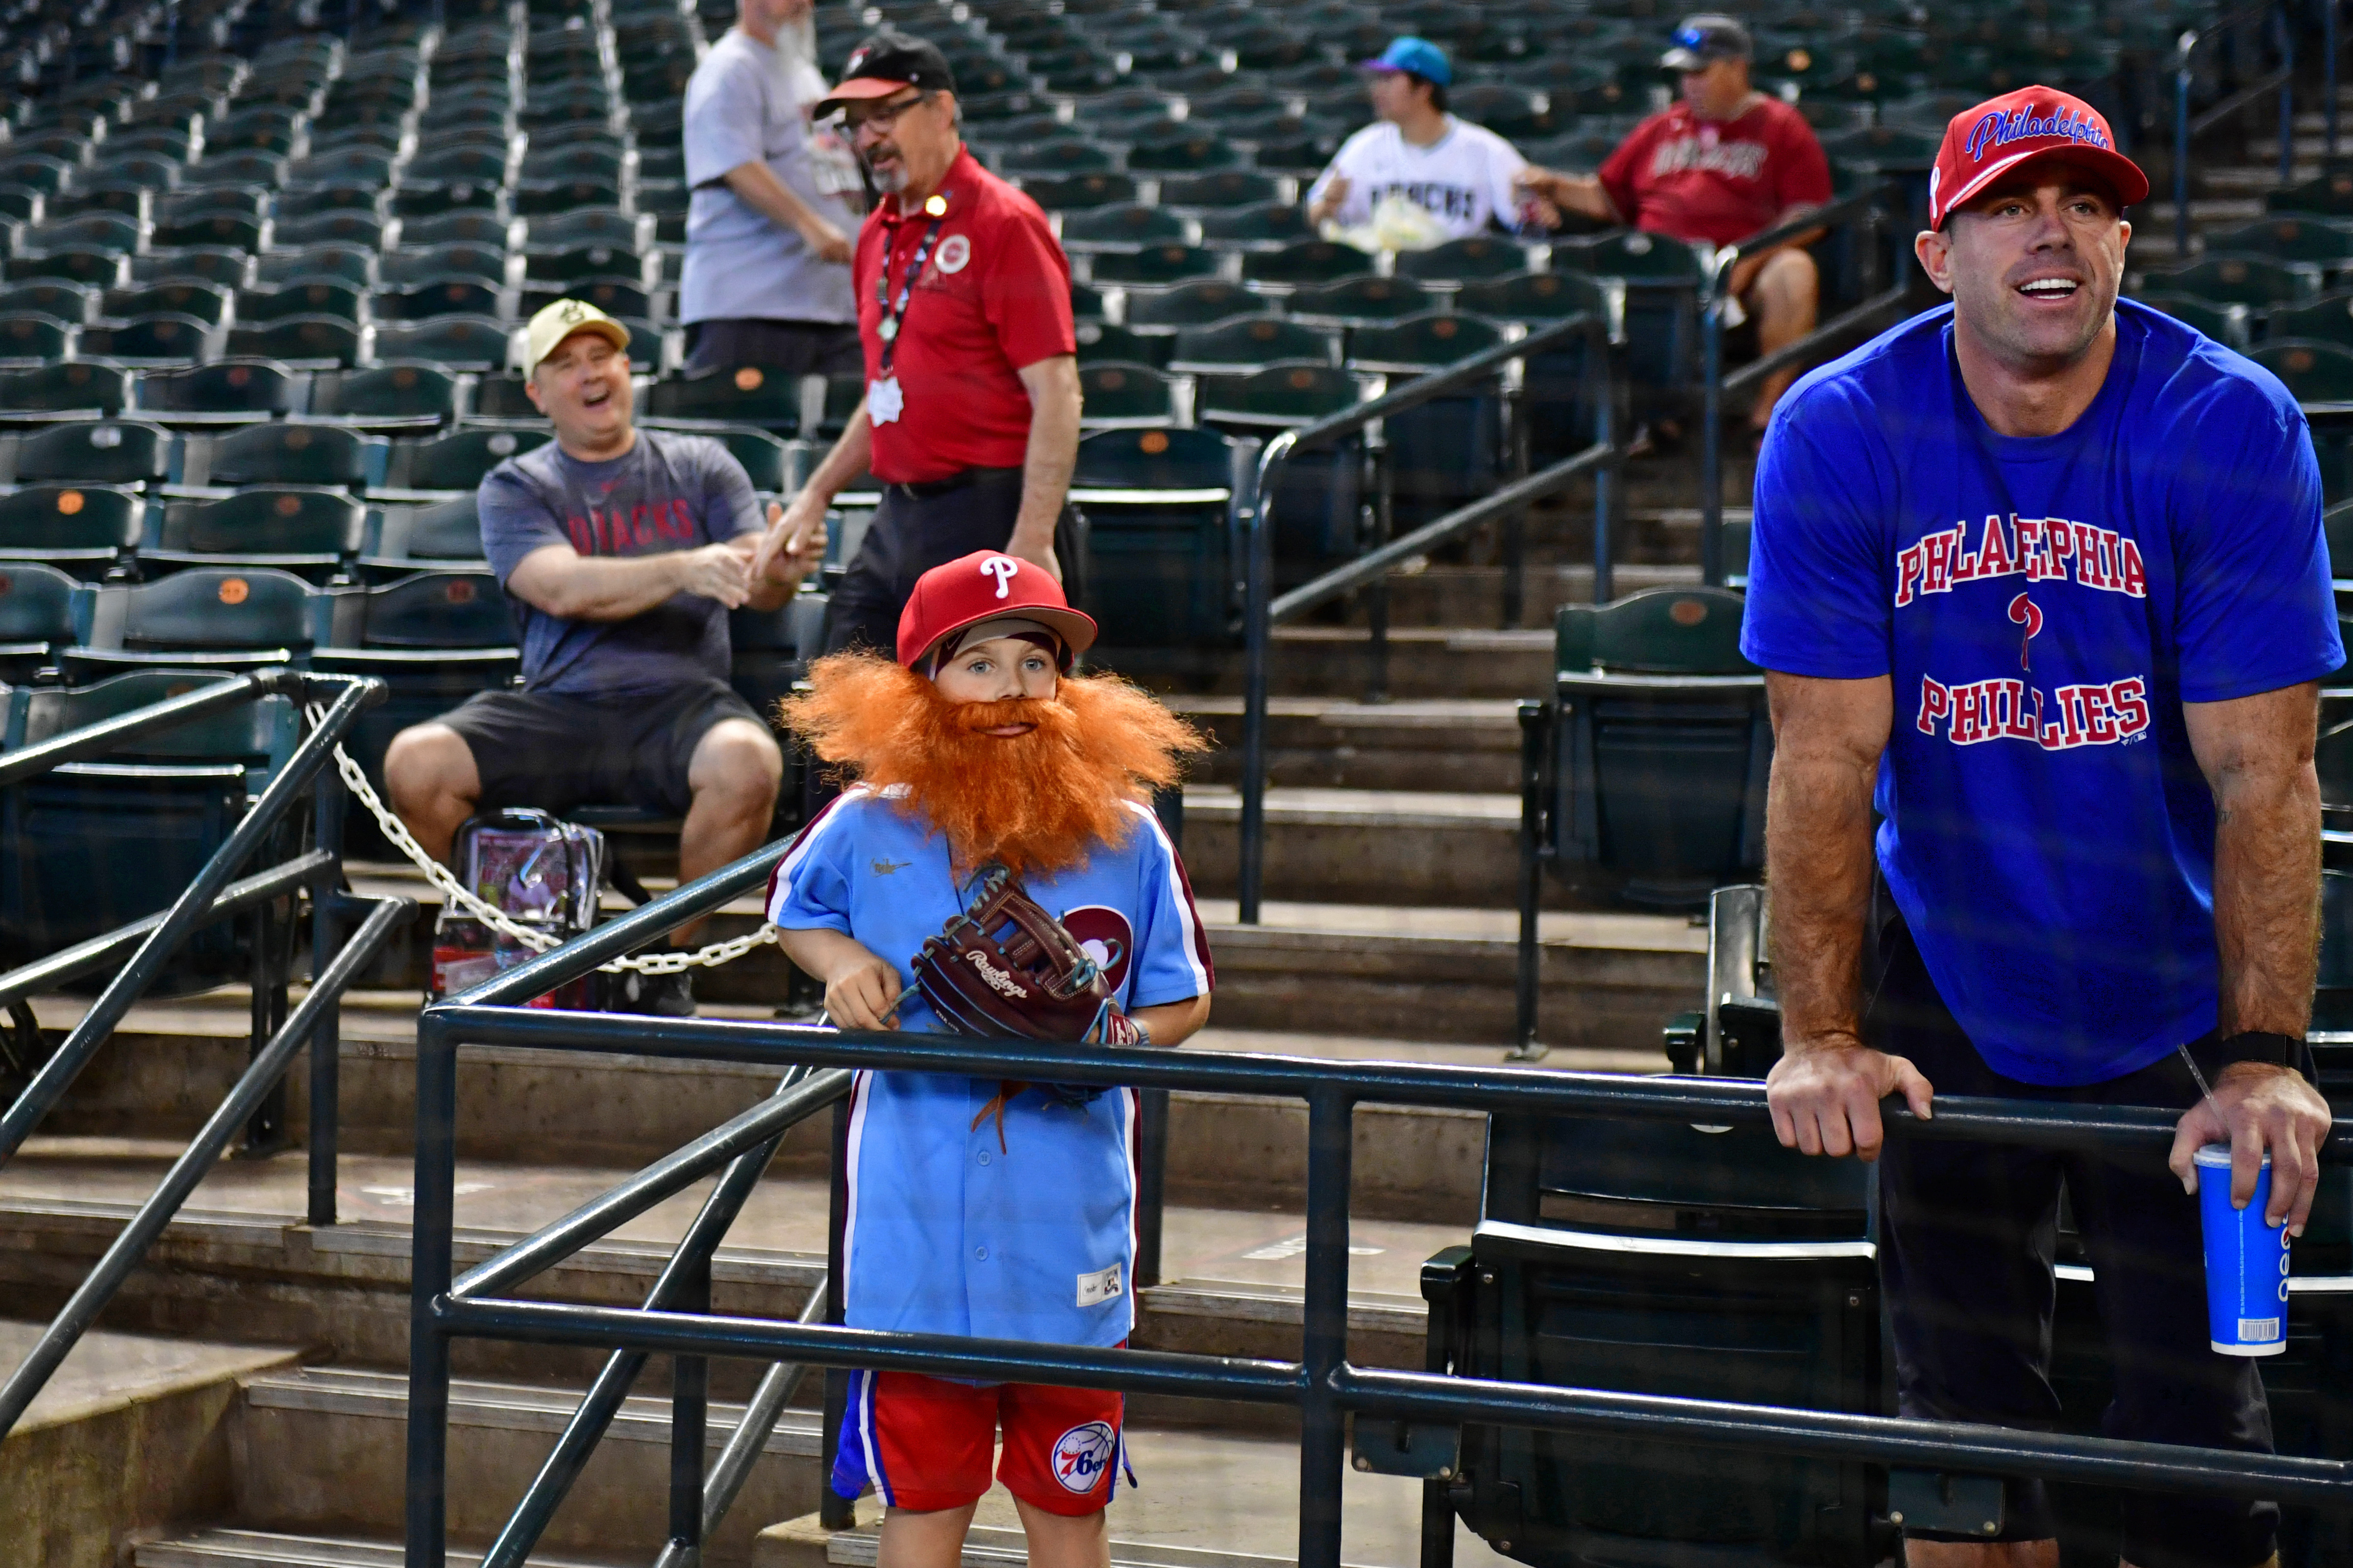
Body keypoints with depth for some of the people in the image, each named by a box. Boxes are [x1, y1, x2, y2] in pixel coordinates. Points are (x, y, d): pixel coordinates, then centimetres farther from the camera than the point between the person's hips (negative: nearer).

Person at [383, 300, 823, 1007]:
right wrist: (684, 569, -23)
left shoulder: (699, 465, 16)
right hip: (555, 707, 1)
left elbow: (758, 586, 3)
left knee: (747, 763, -35)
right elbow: (563, 590, -7)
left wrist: (781, 570, -23)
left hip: (679, 699, 0)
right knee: (416, 762, -26)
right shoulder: (514, 488, 13)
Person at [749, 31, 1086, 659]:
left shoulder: (1003, 223, -9)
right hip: (898, 519, 8)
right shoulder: (879, 234, 17)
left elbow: (1056, 394, -15)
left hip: (991, 521, -8)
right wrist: (816, 497, 19)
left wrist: (1033, 542, -22)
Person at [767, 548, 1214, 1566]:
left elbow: (1182, 1000, 7)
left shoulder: (1125, 840, -3)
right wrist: (841, 963, -4)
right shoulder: (869, 827, -4)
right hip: (919, 1225, 0)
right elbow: (793, 909, 17)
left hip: (1070, 1230, 1)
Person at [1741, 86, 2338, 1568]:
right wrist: (1822, 1036, -17)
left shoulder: (2233, 428, -13)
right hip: (1950, 989, 1)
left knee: (2200, 1420, 1)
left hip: (2173, 993, -1)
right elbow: (1827, 760, -11)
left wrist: (2265, 1056, -22)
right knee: (1960, 1405, 9)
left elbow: (2263, 777, -16)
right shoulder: (1838, 434, -10)